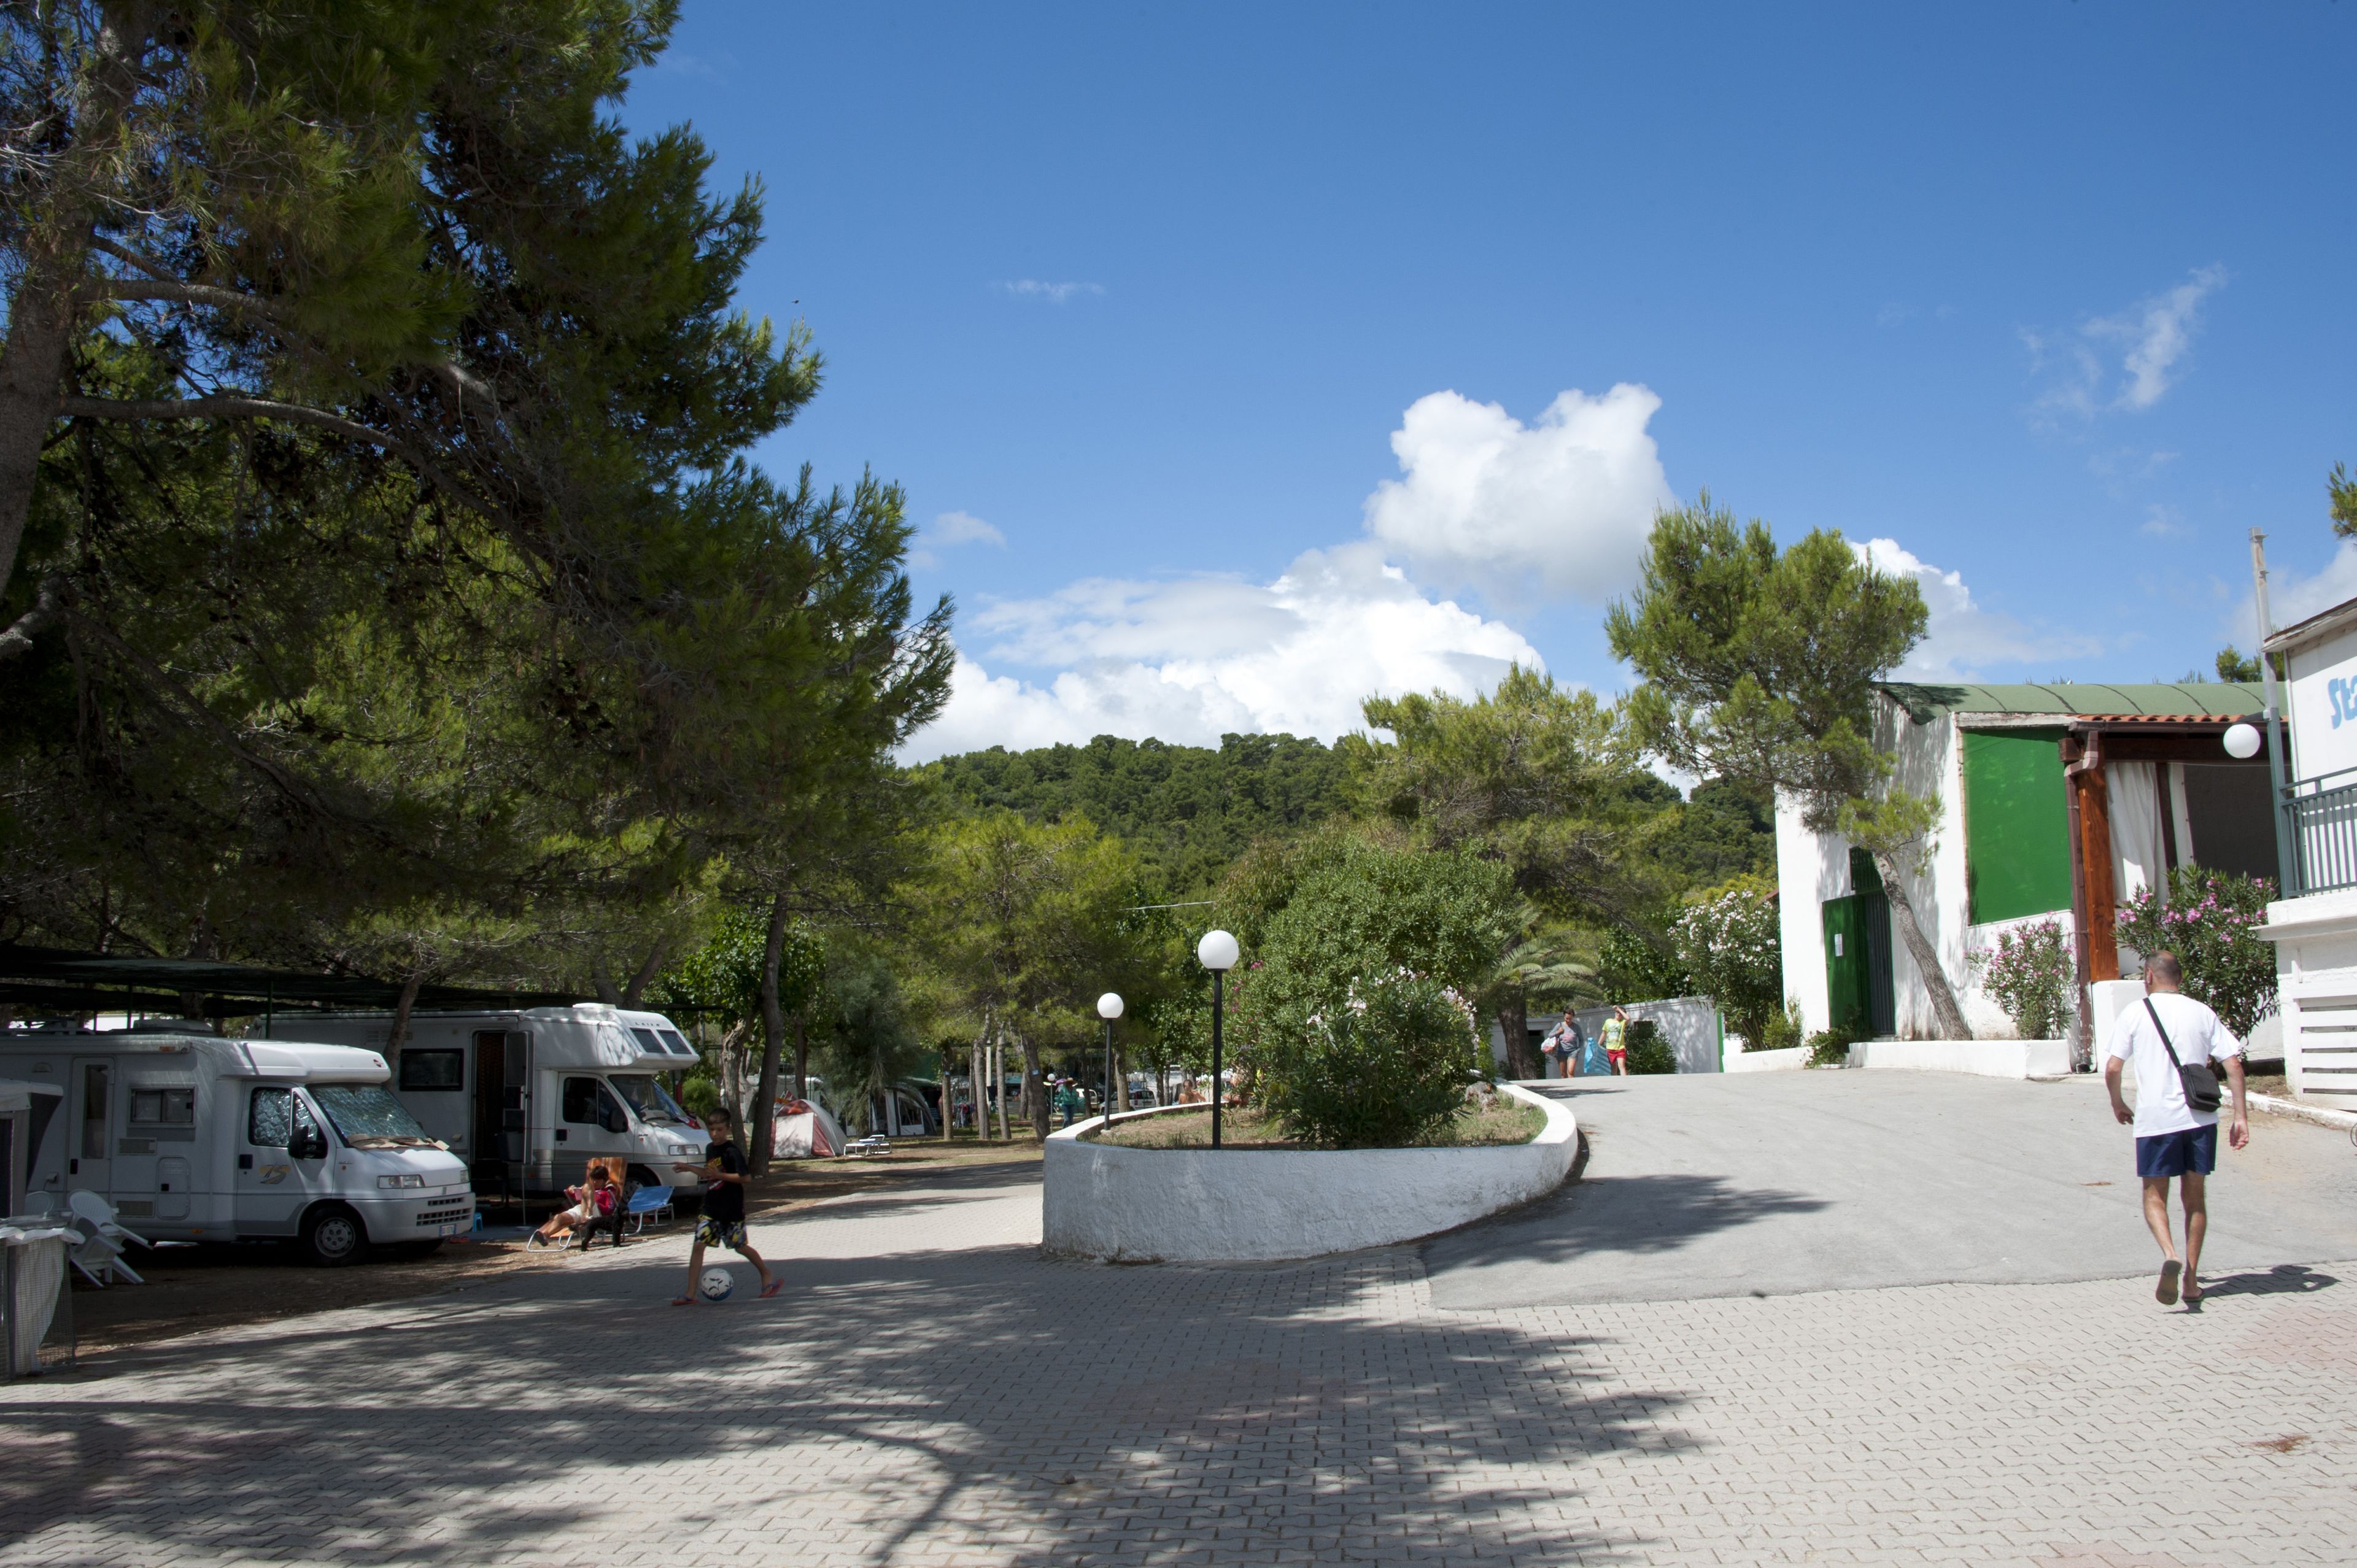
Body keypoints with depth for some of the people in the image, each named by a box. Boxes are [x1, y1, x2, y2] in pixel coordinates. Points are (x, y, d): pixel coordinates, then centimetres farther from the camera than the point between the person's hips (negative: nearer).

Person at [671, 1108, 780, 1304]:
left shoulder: (732, 1152, -14)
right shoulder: (710, 1149, 10)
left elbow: (743, 1177, -20)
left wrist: (719, 1175, -27)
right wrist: (690, 1168, 15)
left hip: (731, 1209, -6)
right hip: (710, 1208, 6)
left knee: (740, 1246, 5)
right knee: (698, 1246, -4)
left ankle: (767, 1276, 27)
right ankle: (691, 1294, -2)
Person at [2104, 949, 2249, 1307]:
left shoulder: (2134, 1015, 1)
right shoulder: (2203, 1013, 8)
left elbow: (2112, 1068, -5)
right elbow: (2233, 1063, 0)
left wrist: (2118, 1104, 13)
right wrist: (2241, 1116, 3)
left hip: (2155, 1118, -3)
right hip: (2200, 1117, 3)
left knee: (2155, 1196, 9)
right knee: (2195, 1197, 14)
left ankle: (2170, 1254, -18)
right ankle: (2191, 1280, 14)